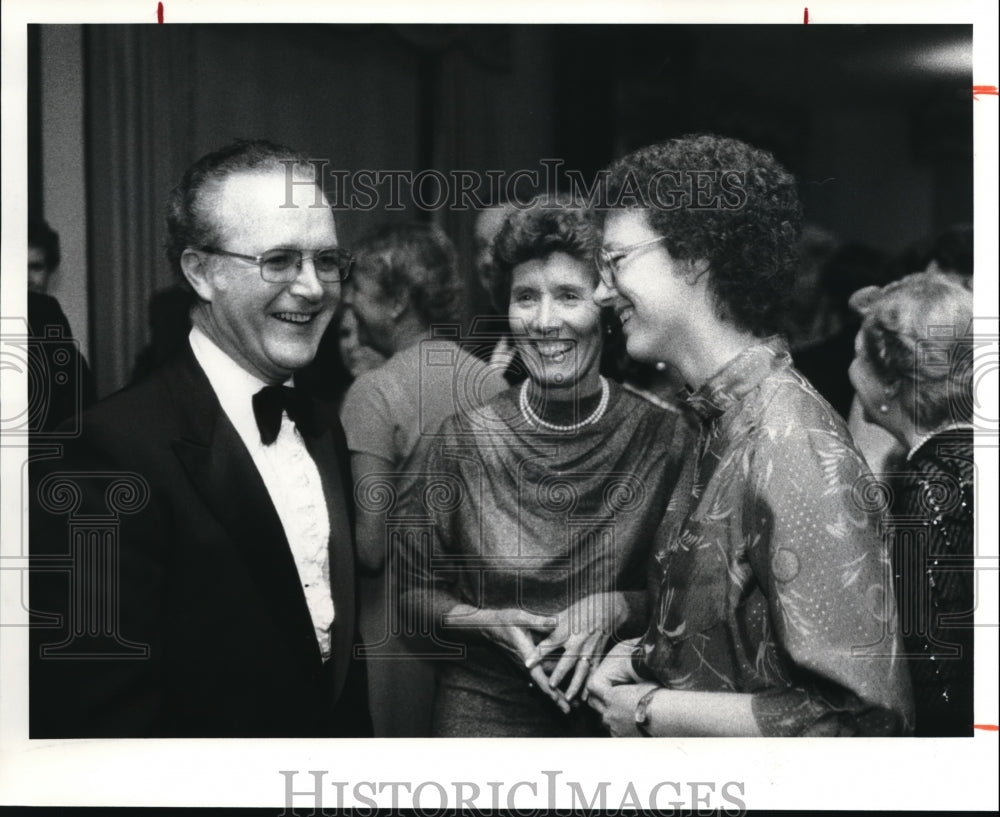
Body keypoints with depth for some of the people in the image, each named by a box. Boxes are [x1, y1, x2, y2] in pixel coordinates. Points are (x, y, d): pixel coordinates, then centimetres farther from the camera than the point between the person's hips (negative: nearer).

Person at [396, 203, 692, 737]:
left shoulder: (667, 439, -9)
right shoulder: (460, 443, -8)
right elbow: (414, 594, 1)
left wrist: (619, 608, -17)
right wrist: (492, 622, -16)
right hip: (483, 710, 0)